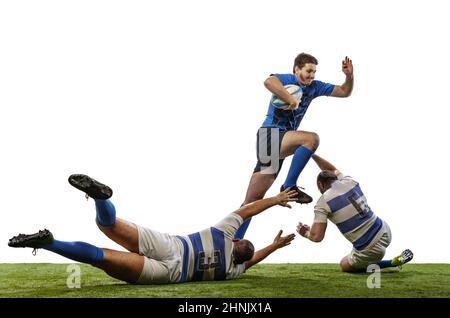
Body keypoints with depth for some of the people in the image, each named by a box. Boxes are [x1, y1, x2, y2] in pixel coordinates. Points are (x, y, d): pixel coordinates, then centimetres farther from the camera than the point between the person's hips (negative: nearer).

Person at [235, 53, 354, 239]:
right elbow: (269, 82, -29)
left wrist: (349, 76, 2)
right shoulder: (287, 79, -4)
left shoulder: (314, 87, 16)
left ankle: (233, 242, 4)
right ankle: (289, 186, -19)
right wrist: (292, 100, -28)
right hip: (270, 133, -7)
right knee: (312, 138, -26)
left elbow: (344, 92, 20)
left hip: (283, 140, 7)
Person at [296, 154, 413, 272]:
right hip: (384, 232, 7)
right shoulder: (349, 182, 4)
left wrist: (306, 233, 9)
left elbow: (317, 237, -14)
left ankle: (393, 262, 9)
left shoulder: (323, 203, -12)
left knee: (345, 265, 25)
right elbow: (332, 170, 27)